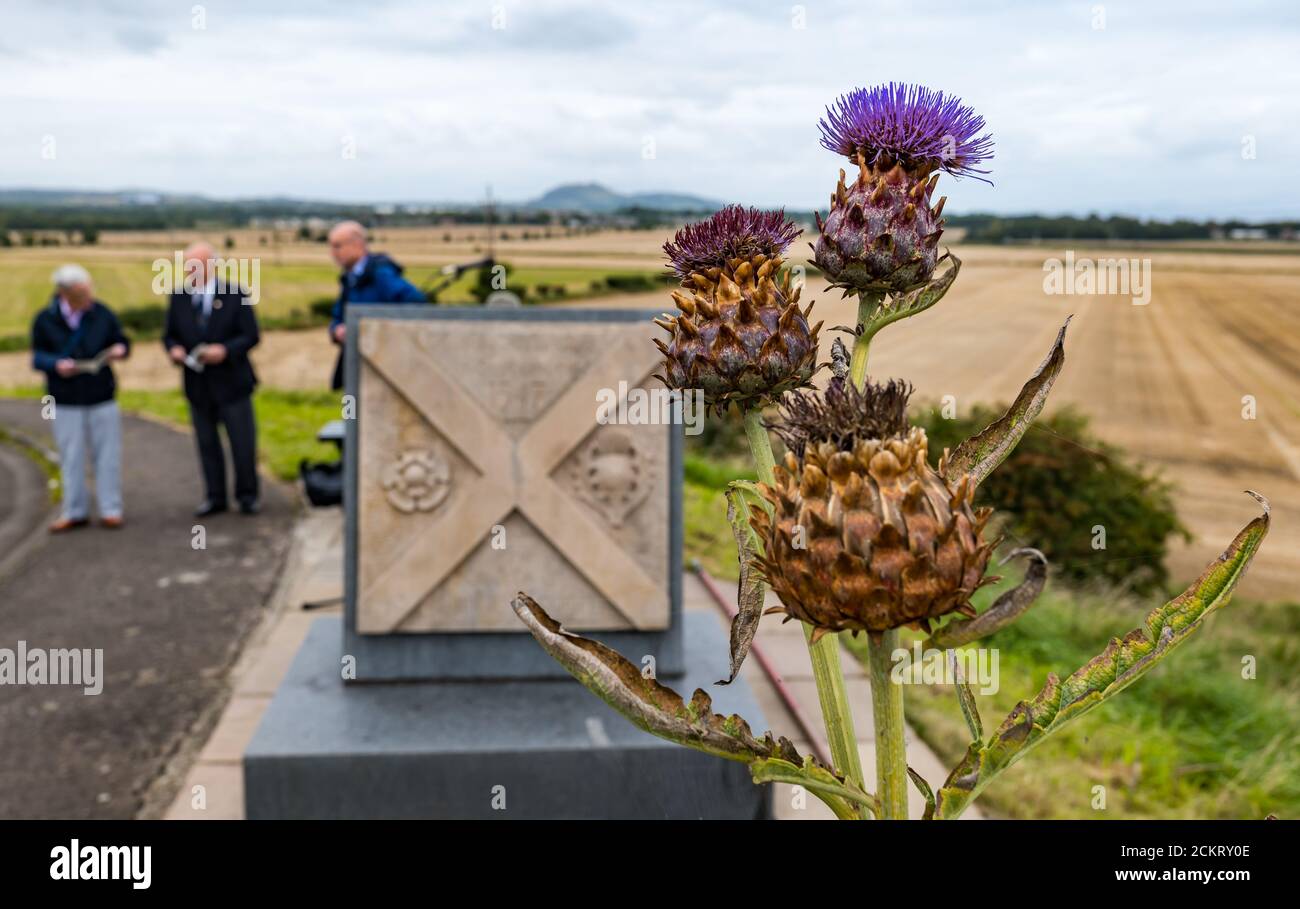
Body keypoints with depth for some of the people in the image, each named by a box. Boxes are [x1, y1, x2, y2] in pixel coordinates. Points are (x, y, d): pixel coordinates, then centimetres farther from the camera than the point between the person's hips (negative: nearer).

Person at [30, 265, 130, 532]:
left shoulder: (101, 314, -3)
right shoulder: (45, 320, -5)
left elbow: (121, 341, 8)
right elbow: (37, 356, 1)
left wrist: (120, 349, -15)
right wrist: (56, 364, -19)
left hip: (102, 399, 0)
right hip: (65, 402, 0)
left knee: (107, 455, 3)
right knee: (71, 459, 7)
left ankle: (110, 510, 12)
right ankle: (75, 512, 19)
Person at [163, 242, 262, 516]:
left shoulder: (235, 295, -4)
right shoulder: (178, 297, 5)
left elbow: (251, 336, -6)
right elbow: (170, 334, 11)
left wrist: (225, 350, -22)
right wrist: (174, 349, -11)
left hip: (231, 383, -3)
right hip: (197, 385, 3)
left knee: (243, 443, 3)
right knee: (207, 444, 9)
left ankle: (247, 495, 18)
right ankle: (215, 497, 19)